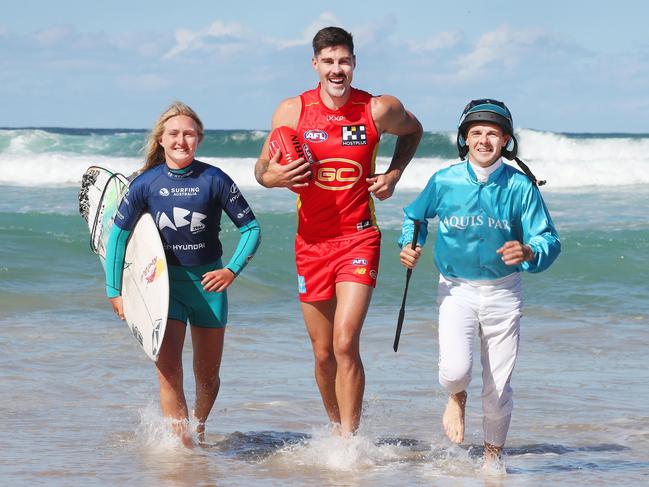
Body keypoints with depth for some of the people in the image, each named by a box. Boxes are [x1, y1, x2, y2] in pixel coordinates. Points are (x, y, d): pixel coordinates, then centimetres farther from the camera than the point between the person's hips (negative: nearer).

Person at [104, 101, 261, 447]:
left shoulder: (215, 180, -9)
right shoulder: (146, 183, -6)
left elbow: (250, 228, -2)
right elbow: (118, 235, 2)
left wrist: (232, 270, -13)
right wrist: (114, 291, 1)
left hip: (208, 282, 0)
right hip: (164, 283, 0)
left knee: (208, 375, 12)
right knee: (168, 369, -17)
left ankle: (199, 429, 39)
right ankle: (181, 442, -16)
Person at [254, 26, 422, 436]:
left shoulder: (379, 110, -5)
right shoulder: (292, 111, -4)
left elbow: (413, 131, 18)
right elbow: (262, 169, 5)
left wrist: (394, 175, 2)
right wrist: (278, 177, -18)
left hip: (359, 238, -2)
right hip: (312, 241, 2)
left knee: (346, 343, -17)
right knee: (323, 353, 9)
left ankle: (349, 440, -12)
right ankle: (337, 428, 30)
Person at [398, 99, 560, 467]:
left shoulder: (521, 186, -9)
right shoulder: (444, 182, -6)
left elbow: (550, 241, -10)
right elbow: (415, 216, 14)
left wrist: (527, 252, -31)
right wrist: (409, 245, -5)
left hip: (503, 292, 0)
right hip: (456, 289, 0)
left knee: (499, 387, 4)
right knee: (455, 370, -20)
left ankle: (493, 455, 27)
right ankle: (457, 397, 19)